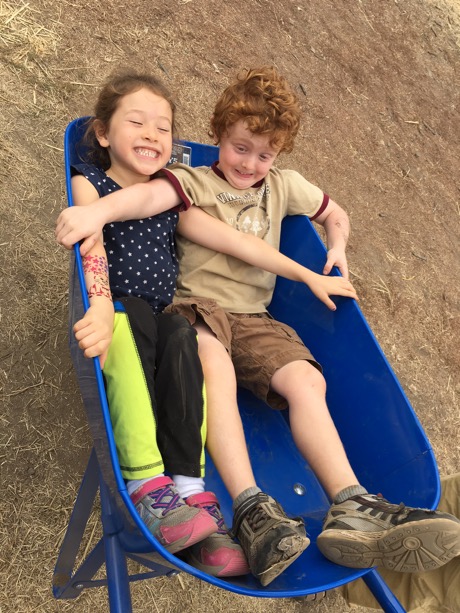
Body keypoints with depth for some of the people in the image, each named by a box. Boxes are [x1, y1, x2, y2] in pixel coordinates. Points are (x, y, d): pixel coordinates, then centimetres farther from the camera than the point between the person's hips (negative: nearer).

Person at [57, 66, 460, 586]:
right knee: (216, 365, -37)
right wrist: (97, 212, -38)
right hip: (197, 305, -4)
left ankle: (351, 505, -30)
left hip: (255, 318, 4)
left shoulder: (284, 186, 20)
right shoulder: (194, 180, 5)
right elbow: (151, 195, -18)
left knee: (306, 378, -21)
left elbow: (336, 215, 35)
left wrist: (337, 248, 14)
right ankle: (250, 508, -43)